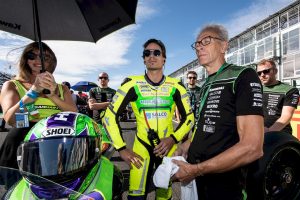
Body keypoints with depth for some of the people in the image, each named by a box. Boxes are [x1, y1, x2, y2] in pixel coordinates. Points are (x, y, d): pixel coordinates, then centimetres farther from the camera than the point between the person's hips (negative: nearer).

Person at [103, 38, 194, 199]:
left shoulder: (175, 86, -4)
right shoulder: (132, 84, -8)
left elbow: (189, 118, 3)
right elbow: (110, 116, -6)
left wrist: (173, 139, -12)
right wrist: (121, 148, -8)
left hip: (168, 147, 2)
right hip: (141, 146, -1)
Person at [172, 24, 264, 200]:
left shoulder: (243, 76, -13)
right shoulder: (207, 86, 12)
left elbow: (252, 148, -24)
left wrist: (195, 170, -22)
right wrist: (184, 148, 4)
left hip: (224, 184, -7)